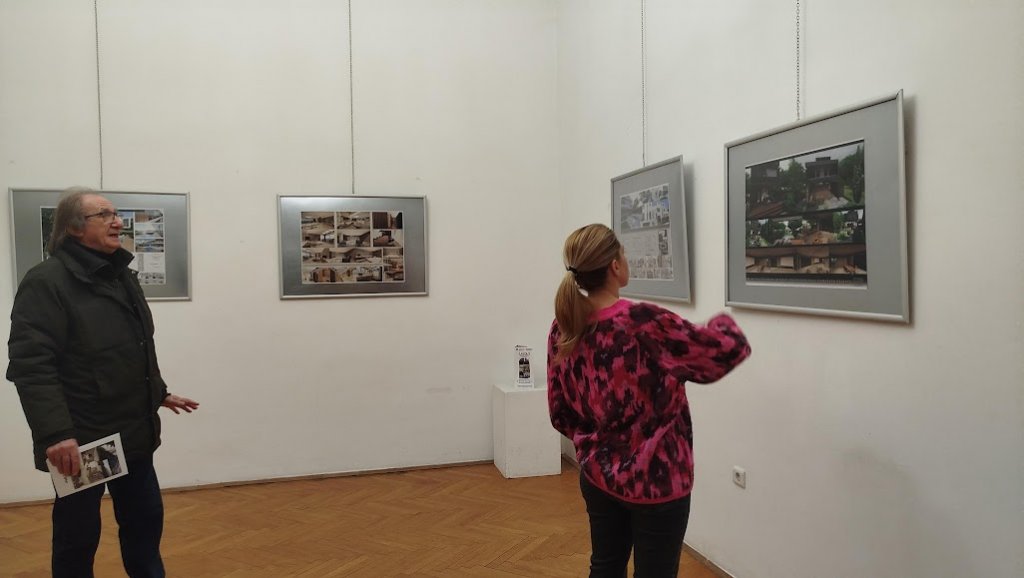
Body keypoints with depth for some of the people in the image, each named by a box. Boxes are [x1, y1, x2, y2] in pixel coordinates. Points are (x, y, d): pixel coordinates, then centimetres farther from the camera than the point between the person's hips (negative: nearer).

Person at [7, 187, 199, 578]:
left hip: (133, 433, 8)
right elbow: (30, 365, -22)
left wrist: (159, 393, 26)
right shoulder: (47, 281, -14)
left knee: (145, 518, 17)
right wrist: (55, 433, -29)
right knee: (78, 535, 8)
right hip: (80, 439, -7)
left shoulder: (120, 275, 13)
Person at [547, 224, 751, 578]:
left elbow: (559, 412, 2)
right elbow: (731, 349, -15)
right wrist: (721, 322, 7)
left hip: (598, 476, 6)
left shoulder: (564, 329, -6)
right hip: (656, 480, -6)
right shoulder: (646, 324, -25)